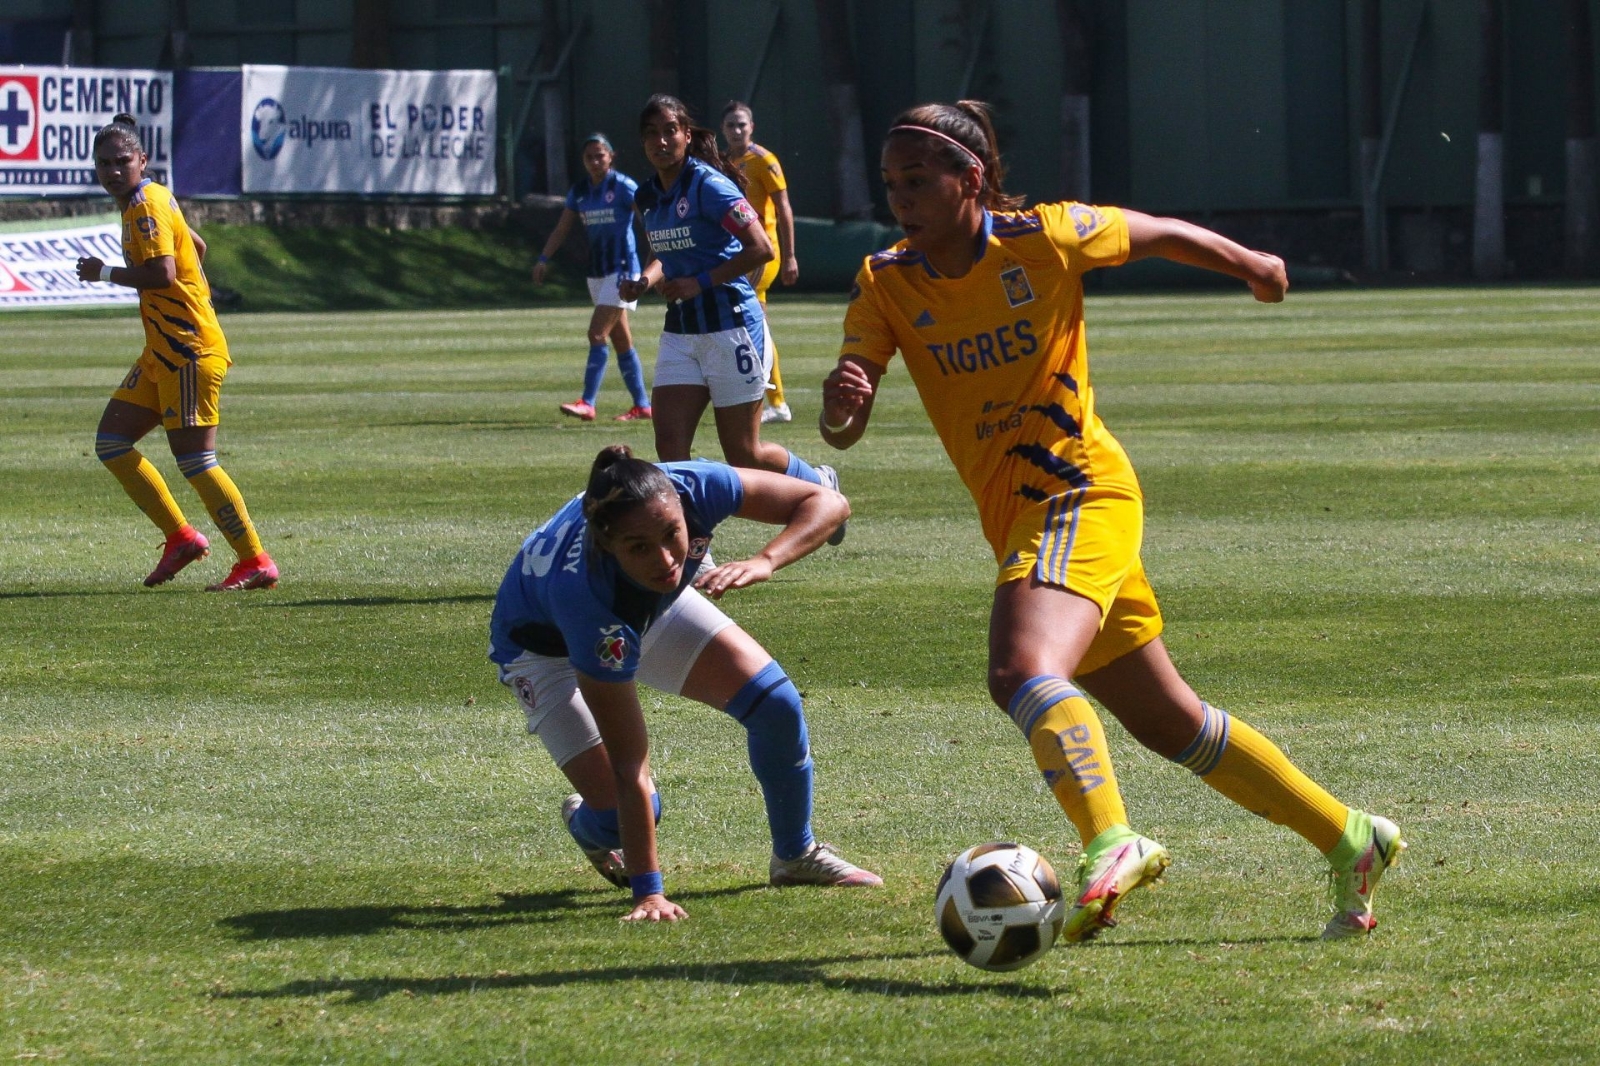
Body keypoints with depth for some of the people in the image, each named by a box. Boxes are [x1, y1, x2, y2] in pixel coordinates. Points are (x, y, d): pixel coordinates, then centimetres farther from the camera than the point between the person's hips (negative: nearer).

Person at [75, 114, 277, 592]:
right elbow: (196, 246, 29)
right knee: (111, 443, 8)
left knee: (194, 459, -9)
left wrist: (104, 272, -14)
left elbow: (161, 273, -26)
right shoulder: (144, 202, 15)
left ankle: (257, 562, -5)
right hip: (162, 352, 10)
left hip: (188, 351, -10)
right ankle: (181, 537, 11)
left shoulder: (147, 206, -14)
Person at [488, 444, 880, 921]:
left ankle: (796, 854, 16)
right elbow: (627, 767, -39)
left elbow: (827, 503, -28)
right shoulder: (583, 590, -45)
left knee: (776, 703, -11)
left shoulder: (693, 488, -38)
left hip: (652, 606, 4)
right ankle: (584, 824, 25)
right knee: (622, 813, -15)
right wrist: (648, 892, -37)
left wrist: (763, 562, -47)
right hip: (545, 644, -4)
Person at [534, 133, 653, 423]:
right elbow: (562, 228, 12)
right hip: (596, 271, 7)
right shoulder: (579, 190, 9)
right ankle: (641, 405, 16)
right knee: (621, 339, 10)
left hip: (622, 269, -7)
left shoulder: (623, 187, -10)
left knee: (597, 334, -14)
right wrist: (544, 258, 1)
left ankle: (587, 403, -16)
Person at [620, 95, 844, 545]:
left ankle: (821, 485, 31)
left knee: (744, 453, 3)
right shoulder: (649, 196, 9)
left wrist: (700, 283, -18)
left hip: (731, 326, -7)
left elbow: (760, 249, -19)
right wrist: (647, 280, 3)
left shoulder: (709, 186, -14)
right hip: (681, 330, 7)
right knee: (669, 445, -8)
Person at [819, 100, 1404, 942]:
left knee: (1022, 671, -33)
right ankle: (1350, 841, 26)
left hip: (1079, 491, -6)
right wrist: (840, 404, -34)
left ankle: (1112, 846, -44)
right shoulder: (886, 283, -1)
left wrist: (1248, 265, 24)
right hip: (1017, 520, 6)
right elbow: (843, 430, -10)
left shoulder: (1044, 240, -12)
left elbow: (1157, 235, 8)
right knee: (1168, 723, 14)